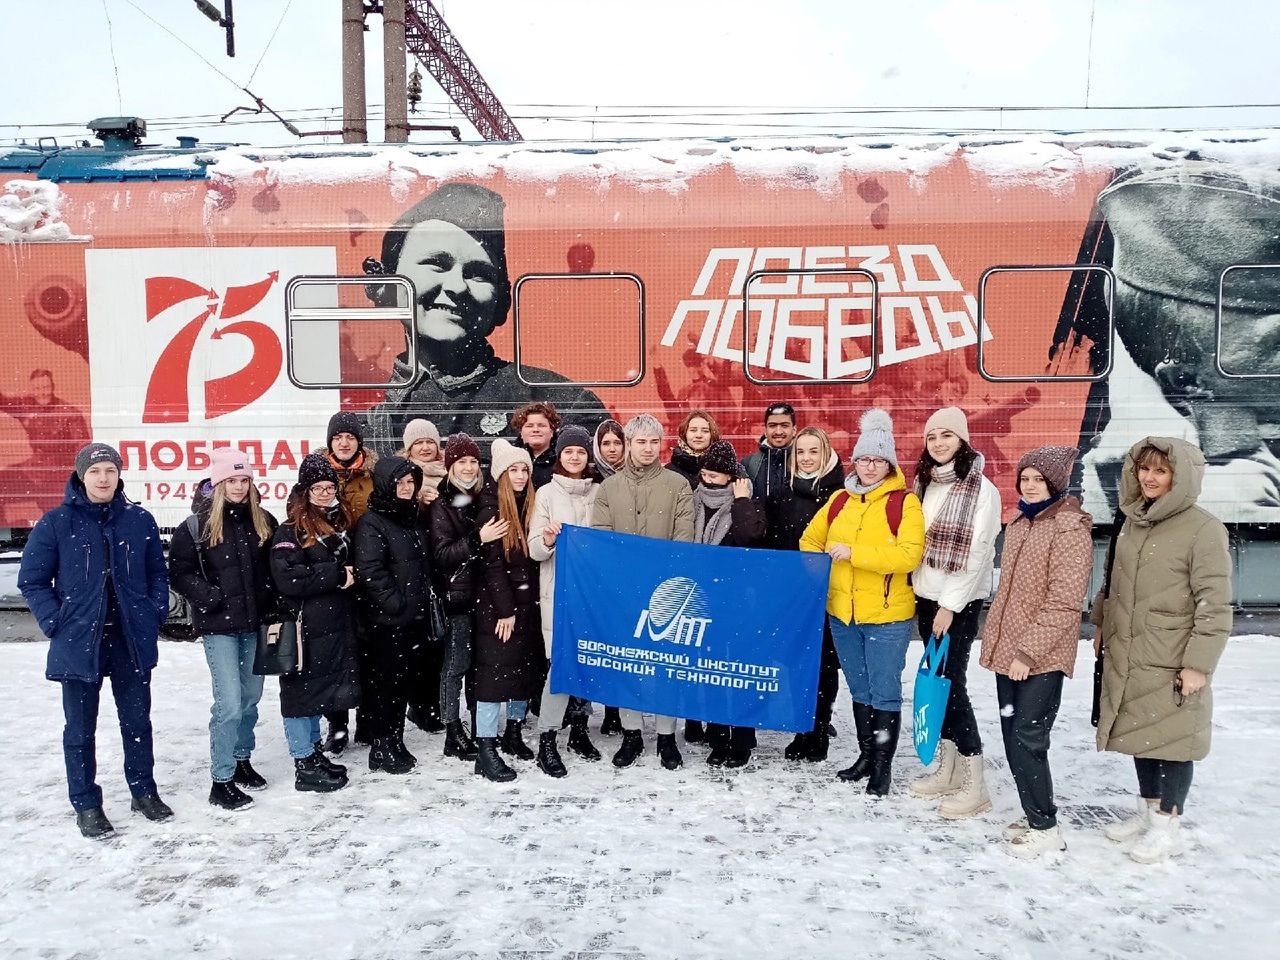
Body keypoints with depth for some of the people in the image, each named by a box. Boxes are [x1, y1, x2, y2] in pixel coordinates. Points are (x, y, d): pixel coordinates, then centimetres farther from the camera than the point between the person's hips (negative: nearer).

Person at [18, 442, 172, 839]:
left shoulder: (140, 520, 1)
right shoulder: (56, 522, -5)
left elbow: (158, 573, 9)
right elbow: (32, 579, -1)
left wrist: (155, 614, 0)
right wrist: (55, 622, -8)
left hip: (132, 641, 2)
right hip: (79, 642, -2)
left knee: (137, 721, 13)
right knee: (80, 729, 10)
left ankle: (144, 791, 30)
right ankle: (86, 805, 24)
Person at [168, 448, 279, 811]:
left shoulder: (263, 521, 4)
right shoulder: (197, 525, -8)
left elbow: (274, 566, 14)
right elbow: (179, 572, -5)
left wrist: (272, 602, 4)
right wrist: (209, 597, -14)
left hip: (255, 623, 5)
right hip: (219, 626, -5)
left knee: (251, 695, 15)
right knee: (229, 702, -8)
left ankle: (242, 760, 33)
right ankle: (222, 780, 4)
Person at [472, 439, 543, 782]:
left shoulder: (531, 505, 9)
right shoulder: (491, 508, -9)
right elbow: (491, 562, -13)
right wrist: (505, 609, -14)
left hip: (527, 602, 6)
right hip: (497, 604, -6)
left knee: (527, 667, 12)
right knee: (495, 670, -5)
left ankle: (513, 734, 28)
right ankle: (485, 749, 1)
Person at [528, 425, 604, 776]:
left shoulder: (599, 492, 8)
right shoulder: (547, 493, 1)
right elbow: (533, 550, -2)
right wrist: (548, 540, -23)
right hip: (558, 590, -3)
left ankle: (579, 729, 25)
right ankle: (547, 740, 0)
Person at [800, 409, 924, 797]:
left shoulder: (905, 502, -8)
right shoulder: (840, 499, 8)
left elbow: (909, 555, -20)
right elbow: (811, 540, 18)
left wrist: (854, 553, -23)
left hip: (886, 616, -5)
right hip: (841, 612, 5)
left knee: (884, 694, 5)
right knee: (860, 690, 19)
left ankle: (883, 766, 19)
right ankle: (866, 755, 33)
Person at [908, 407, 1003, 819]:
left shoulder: (981, 489, -11)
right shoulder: (923, 483, 8)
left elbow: (976, 553, -15)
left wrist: (950, 605, -16)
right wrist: (922, 596, 7)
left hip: (960, 602, -6)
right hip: (925, 596, 7)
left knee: (952, 683, -7)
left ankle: (975, 784, 2)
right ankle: (947, 769, 22)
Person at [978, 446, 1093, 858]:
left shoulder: (1070, 528, -13)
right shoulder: (1020, 524, 13)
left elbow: (1064, 602, -18)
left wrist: (1029, 650, -19)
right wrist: (996, 640, 18)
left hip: (1041, 657, -8)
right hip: (1007, 652, 8)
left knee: (1027, 739, -4)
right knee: (1013, 736, 13)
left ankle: (1045, 827, 10)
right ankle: (1034, 815, 27)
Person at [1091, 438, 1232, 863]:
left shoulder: (1203, 529, -14)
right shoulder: (1134, 522, 8)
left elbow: (1215, 604, -16)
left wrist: (1199, 663, -17)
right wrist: (1103, 624, 21)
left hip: (1172, 664, -7)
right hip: (1127, 657, 7)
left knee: (1171, 739, 5)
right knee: (1140, 734, 18)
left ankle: (1168, 825, 22)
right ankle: (1147, 811, 35)